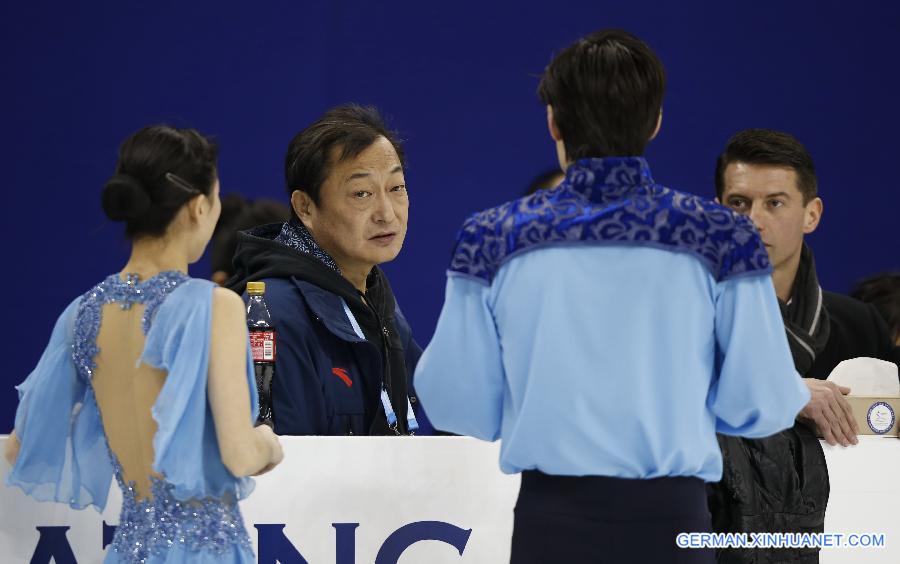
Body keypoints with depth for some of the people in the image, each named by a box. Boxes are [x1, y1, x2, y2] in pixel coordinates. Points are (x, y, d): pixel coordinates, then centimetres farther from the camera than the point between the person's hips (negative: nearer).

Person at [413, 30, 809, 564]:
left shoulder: (493, 239, -4)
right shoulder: (722, 239, -6)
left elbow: (458, 406, -1)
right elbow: (760, 407, -4)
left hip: (550, 519, 1)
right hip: (669, 519, -1)